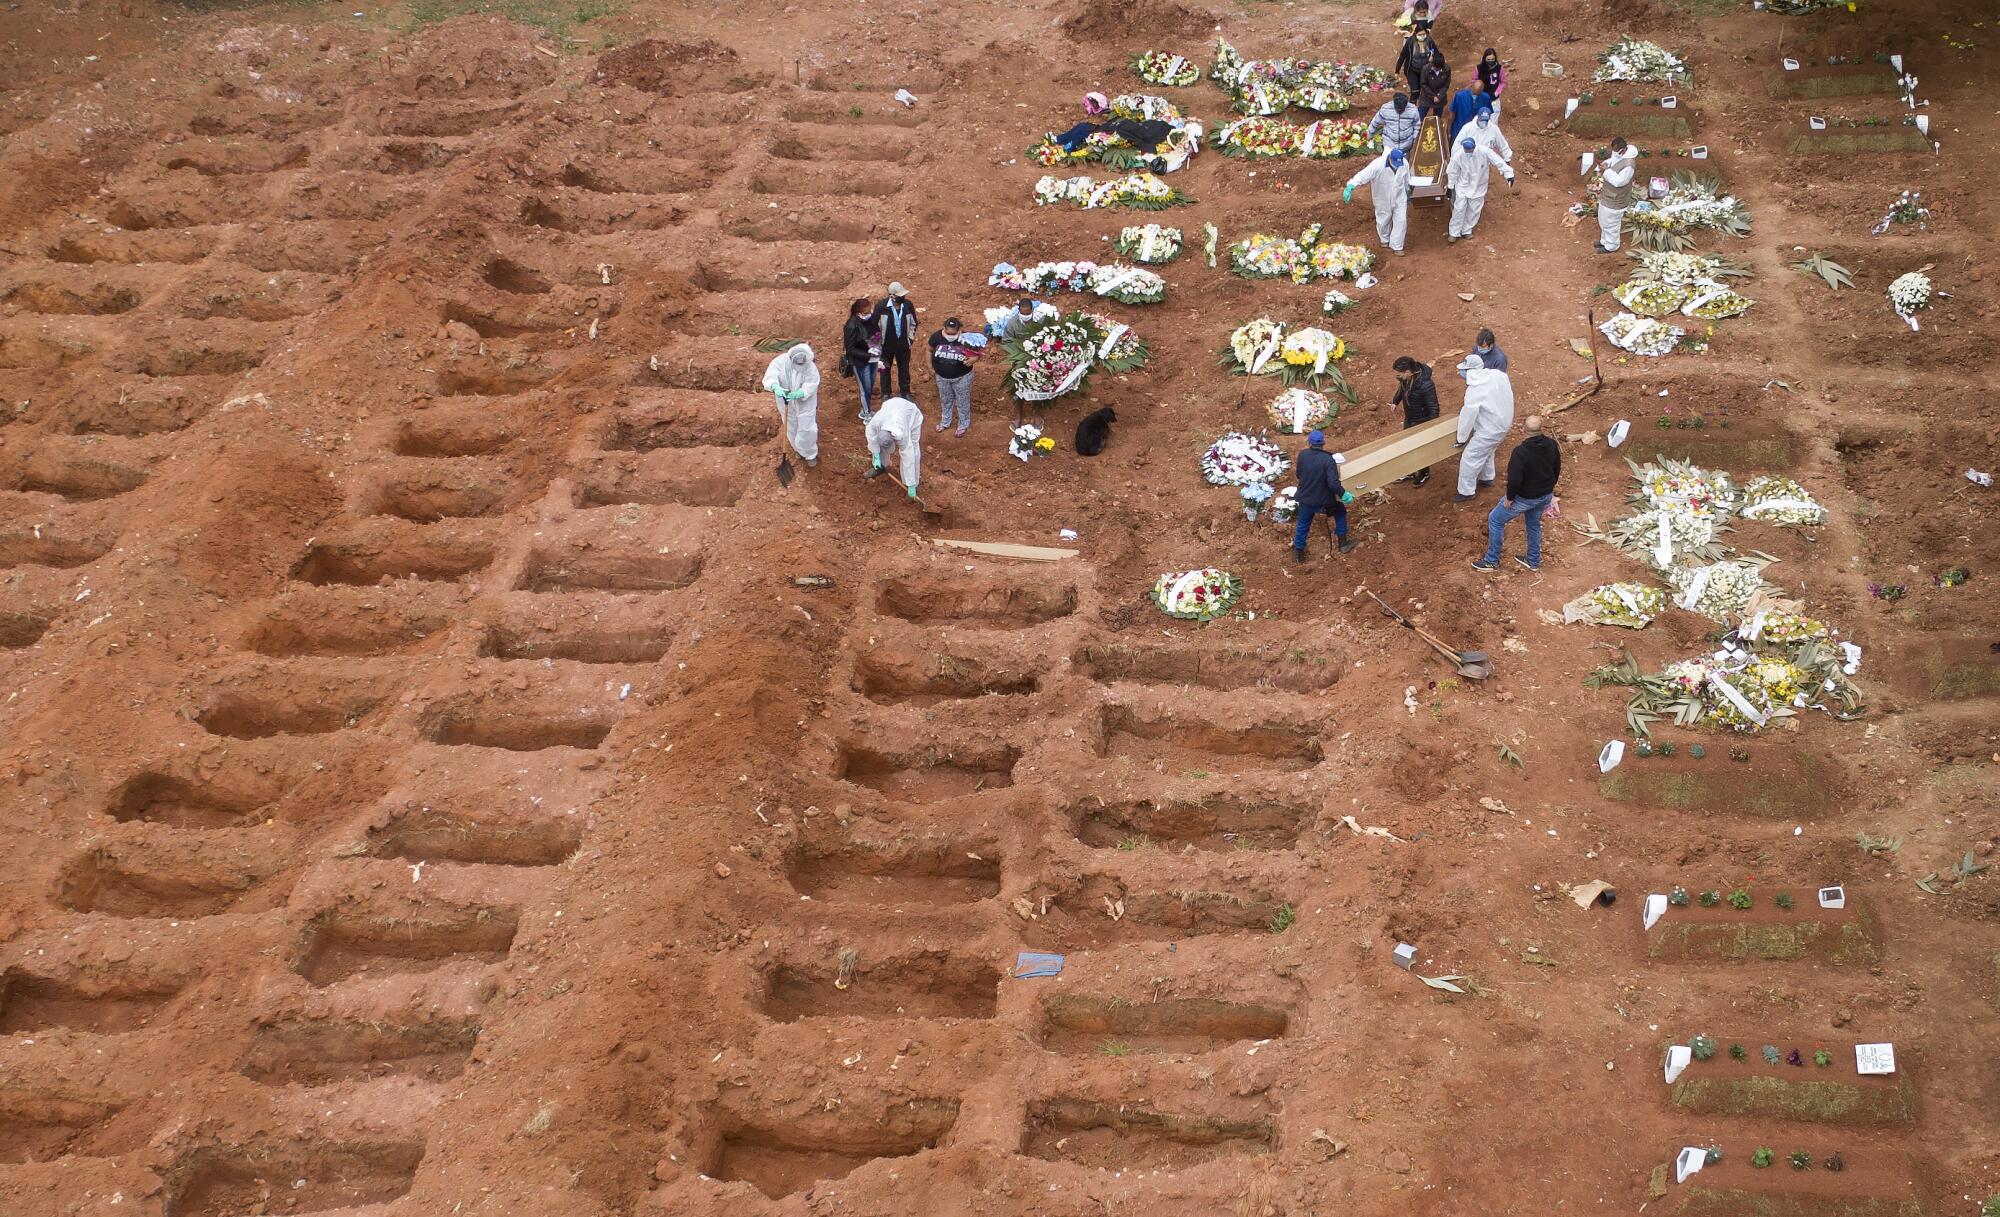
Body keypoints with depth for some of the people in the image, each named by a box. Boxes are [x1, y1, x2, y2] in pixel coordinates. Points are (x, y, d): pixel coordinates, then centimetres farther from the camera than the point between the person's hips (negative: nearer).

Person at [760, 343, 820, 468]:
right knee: (791, 429, 20)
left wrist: (799, 394, -45)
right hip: (786, 403, 3)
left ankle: (811, 454, 27)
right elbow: (770, 376, -32)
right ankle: (799, 450, 47)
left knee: (806, 429, 3)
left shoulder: (811, 367, -25)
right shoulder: (781, 361, -23)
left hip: (805, 403, -3)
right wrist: (776, 387, -53)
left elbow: (810, 387, -26)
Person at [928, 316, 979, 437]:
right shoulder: (936, 336, -18)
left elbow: (976, 353, -11)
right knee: (945, 400, 24)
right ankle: (945, 421, 48)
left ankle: (964, 424, 36)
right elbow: (930, 350, 2)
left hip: (961, 377, -3)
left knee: (962, 401, 14)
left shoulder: (965, 339, -25)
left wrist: (972, 360, -32)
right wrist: (930, 365, 1)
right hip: (942, 377, 3)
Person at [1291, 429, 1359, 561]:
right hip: (1323, 502, -3)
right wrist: (1343, 494, -15)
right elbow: (1333, 483, -30)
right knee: (1340, 512, 26)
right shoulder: (1328, 460, -24)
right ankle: (1343, 543, 30)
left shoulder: (1302, 455, -12)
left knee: (1303, 525, 25)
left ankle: (1298, 552, 37)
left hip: (1305, 500, 3)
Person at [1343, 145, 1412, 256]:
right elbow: (1362, 175, -42)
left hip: (1399, 198, 2)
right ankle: (1385, 240, 49)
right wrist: (1350, 187, -59)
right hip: (1383, 200, -2)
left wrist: (1407, 192, 19)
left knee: (1401, 221, 5)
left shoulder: (1405, 163, -19)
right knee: (1384, 221, 19)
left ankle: (1397, 246, 23)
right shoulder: (1377, 165, -34)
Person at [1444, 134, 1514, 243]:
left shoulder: (1484, 151, -28)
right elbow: (1452, 171, -10)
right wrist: (1450, 186, 0)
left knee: (1473, 210, 12)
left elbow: (1498, 162, -21)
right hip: (1463, 186, -1)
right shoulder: (1458, 155, -25)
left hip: (1478, 186, 1)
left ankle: (1466, 231, 30)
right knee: (1459, 209, -2)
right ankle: (1454, 233, 12)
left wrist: (1509, 174, -20)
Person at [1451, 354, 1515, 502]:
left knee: (1469, 458, 5)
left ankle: (1466, 492, 16)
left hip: (1490, 430, -8)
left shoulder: (1474, 391, -29)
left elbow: (1467, 417, -21)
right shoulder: (1499, 375, -8)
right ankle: (1487, 478, 51)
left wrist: (1461, 439, -6)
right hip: (1504, 421, 8)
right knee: (1486, 451, 31)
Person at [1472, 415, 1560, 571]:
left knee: (1495, 519, 13)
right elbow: (1557, 470, 5)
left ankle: (1492, 561, 21)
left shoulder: (1520, 452, -31)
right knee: (1534, 523, 30)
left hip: (1525, 498, -6)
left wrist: (1509, 498, -13)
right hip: (1546, 496, 6)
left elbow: (1514, 480, -30)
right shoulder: (1552, 445, -10)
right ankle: (1534, 561, 43)